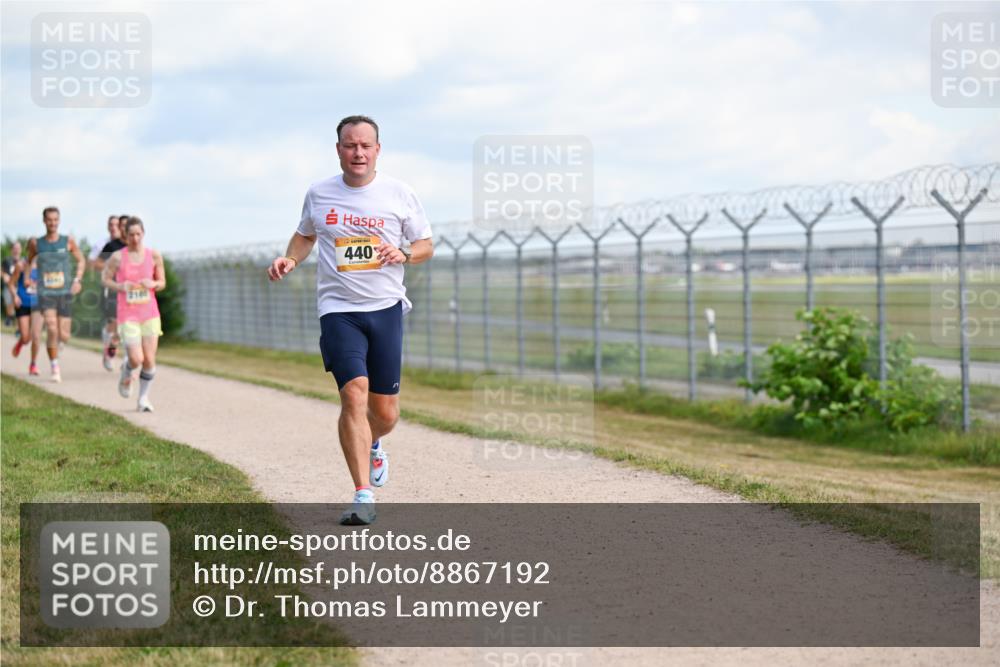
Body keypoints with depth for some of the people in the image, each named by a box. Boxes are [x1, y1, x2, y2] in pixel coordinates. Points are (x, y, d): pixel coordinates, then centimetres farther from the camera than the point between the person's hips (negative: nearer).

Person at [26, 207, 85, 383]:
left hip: (65, 293, 1)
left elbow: (81, 261, 12)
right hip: (46, 294, -1)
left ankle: (55, 341, 41)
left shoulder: (68, 241, 1)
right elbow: (28, 261, 19)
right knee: (52, 329, -21)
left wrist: (78, 279, -2)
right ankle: (55, 369, -9)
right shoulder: (36, 243, 2)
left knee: (64, 336, 2)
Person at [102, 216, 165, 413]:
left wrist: (153, 284, -13)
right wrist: (120, 287, -12)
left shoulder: (154, 255, 1)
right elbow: (105, 279, 7)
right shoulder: (118, 257, -4)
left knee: (150, 360, -3)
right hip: (127, 315, -2)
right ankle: (126, 373, 23)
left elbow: (162, 283, 10)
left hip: (150, 314, 2)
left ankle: (143, 398, 16)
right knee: (136, 359, -14)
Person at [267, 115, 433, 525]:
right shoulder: (318, 194, 5)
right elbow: (305, 234, 23)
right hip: (338, 310, -1)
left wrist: (402, 255, -12)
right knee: (354, 395, -19)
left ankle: (372, 447, 43)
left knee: (385, 412, 6)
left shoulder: (399, 194, 2)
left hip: (386, 308, 1)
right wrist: (290, 259, 3)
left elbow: (426, 245, 10)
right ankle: (363, 497, -14)